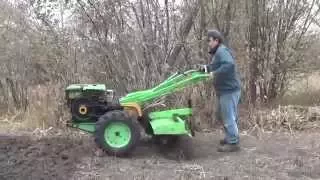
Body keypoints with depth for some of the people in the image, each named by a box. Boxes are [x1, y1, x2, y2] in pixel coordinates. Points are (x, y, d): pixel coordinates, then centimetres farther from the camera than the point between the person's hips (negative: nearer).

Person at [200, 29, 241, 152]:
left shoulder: (222, 51, -18)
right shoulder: (217, 52, 16)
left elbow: (229, 65, -34)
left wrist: (215, 73, -29)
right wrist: (207, 67, 10)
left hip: (229, 90, -11)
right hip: (223, 90, 11)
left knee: (228, 117, -3)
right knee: (220, 115, 21)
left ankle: (233, 143, 7)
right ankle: (230, 137, 34)